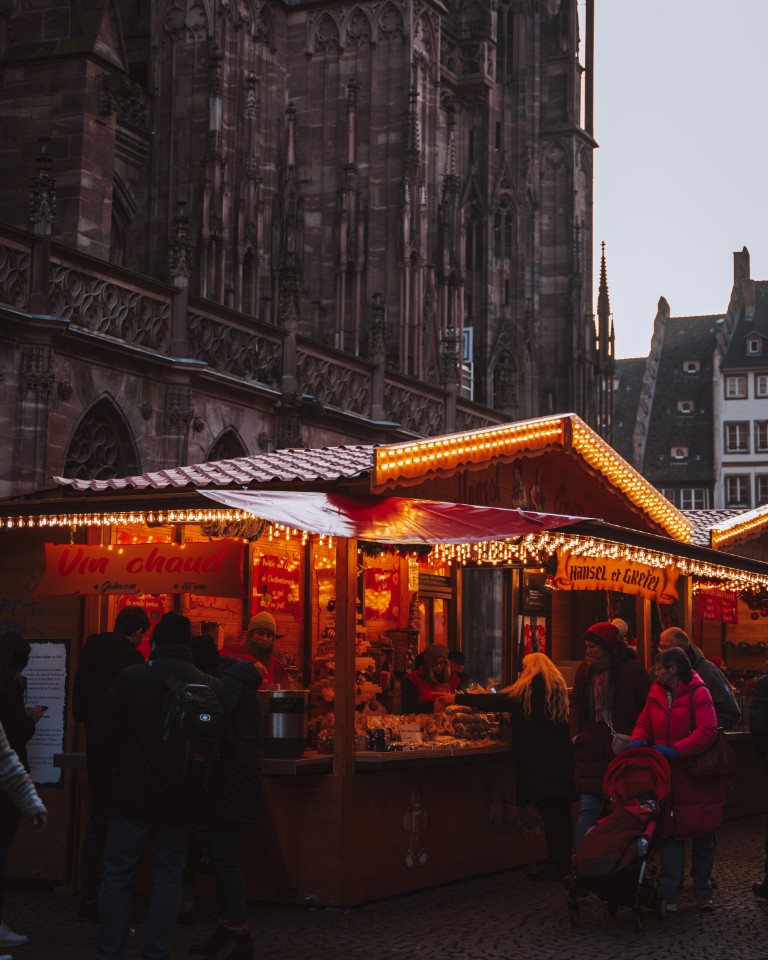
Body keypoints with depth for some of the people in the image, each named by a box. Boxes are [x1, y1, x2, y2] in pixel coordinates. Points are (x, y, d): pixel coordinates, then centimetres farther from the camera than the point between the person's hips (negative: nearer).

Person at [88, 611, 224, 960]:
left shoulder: (132, 677, -9)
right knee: (168, 875, 10)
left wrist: (108, 766, 15)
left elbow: (102, 733, -4)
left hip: (134, 792, -2)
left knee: (118, 873, 6)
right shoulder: (210, 687, -2)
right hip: (180, 799, 2)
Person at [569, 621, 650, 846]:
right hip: (591, 748, 3)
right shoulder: (584, 670, 10)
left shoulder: (631, 668, -3)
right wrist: (575, 734, 7)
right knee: (588, 807, -6)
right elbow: (576, 706, 21)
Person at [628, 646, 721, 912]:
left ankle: (703, 891, 19)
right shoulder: (656, 694, 7)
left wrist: (675, 750, -24)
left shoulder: (698, 694, -12)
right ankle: (668, 893, 7)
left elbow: (707, 731, -21)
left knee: (703, 836, 7)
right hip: (667, 778, 4)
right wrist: (638, 740, -10)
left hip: (697, 779, -4)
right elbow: (644, 724, 13)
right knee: (670, 835, 4)